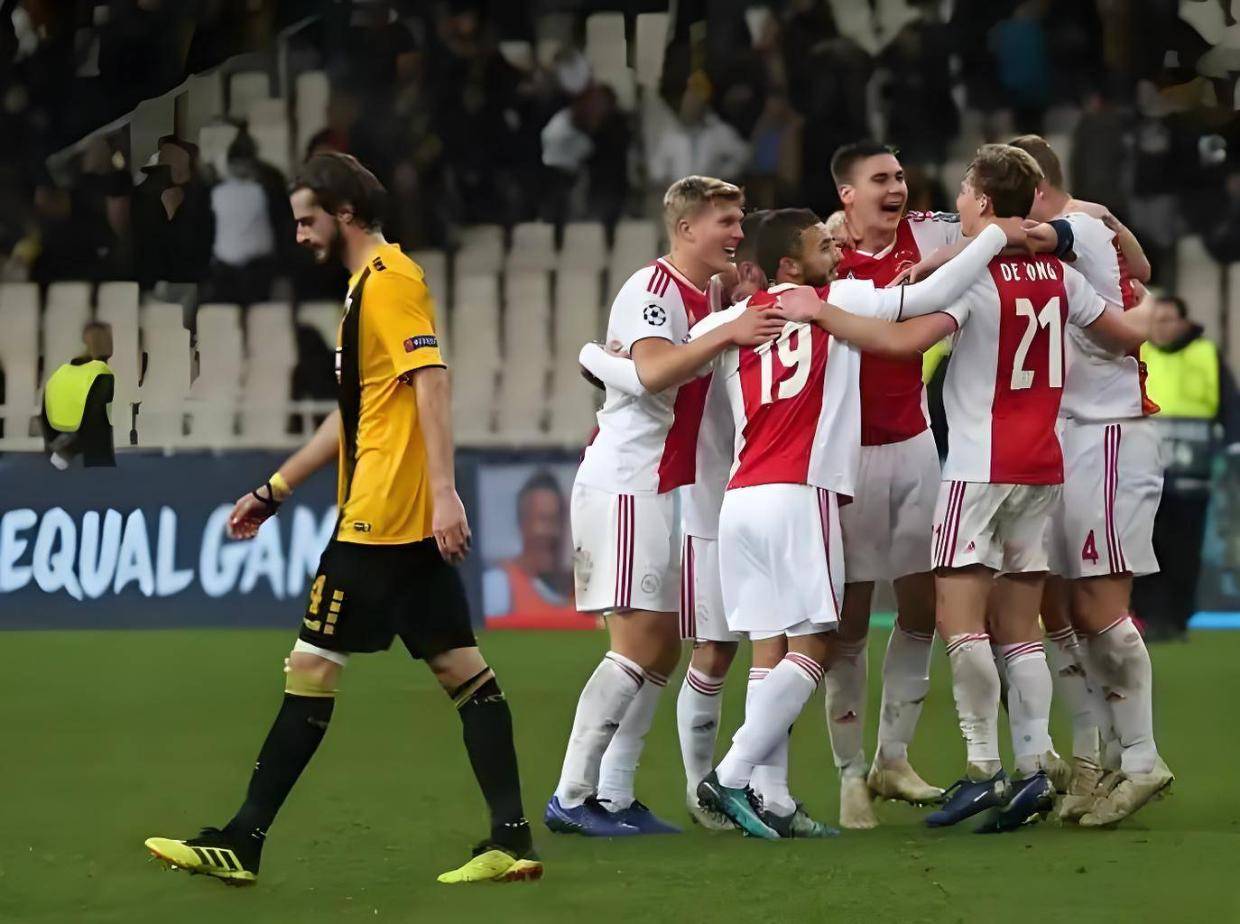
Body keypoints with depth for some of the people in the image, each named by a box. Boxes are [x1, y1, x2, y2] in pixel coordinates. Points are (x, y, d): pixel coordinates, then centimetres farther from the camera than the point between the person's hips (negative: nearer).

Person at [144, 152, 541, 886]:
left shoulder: (388, 281, -10)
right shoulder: (370, 284, 20)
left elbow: (431, 383, -20)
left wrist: (444, 492, -28)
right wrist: (276, 490, 28)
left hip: (381, 520, -10)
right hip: (411, 521, 10)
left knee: (312, 666, -5)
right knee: (458, 664, 4)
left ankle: (242, 842, -2)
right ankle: (511, 839, 0)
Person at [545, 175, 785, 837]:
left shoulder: (703, 298, 15)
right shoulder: (652, 290, -14)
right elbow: (653, 370, -29)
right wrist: (726, 335, -32)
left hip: (663, 489, 10)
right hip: (625, 488, -10)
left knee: (662, 646, 8)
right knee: (639, 642, -12)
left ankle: (614, 797, 10)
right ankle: (571, 797, -9)